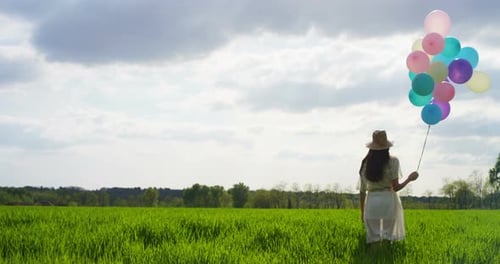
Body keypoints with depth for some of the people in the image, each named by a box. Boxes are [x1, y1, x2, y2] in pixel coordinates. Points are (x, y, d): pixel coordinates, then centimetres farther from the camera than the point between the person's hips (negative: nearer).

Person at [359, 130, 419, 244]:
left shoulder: (365, 163, 5)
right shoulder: (392, 161, -3)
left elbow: (362, 191, 7)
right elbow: (395, 187, -7)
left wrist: (362, 212, 16)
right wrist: (409, 179, 10)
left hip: (371, 202, 2)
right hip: (388, 201, -2)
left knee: (374, 237, 5)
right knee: (387, 235, 3)